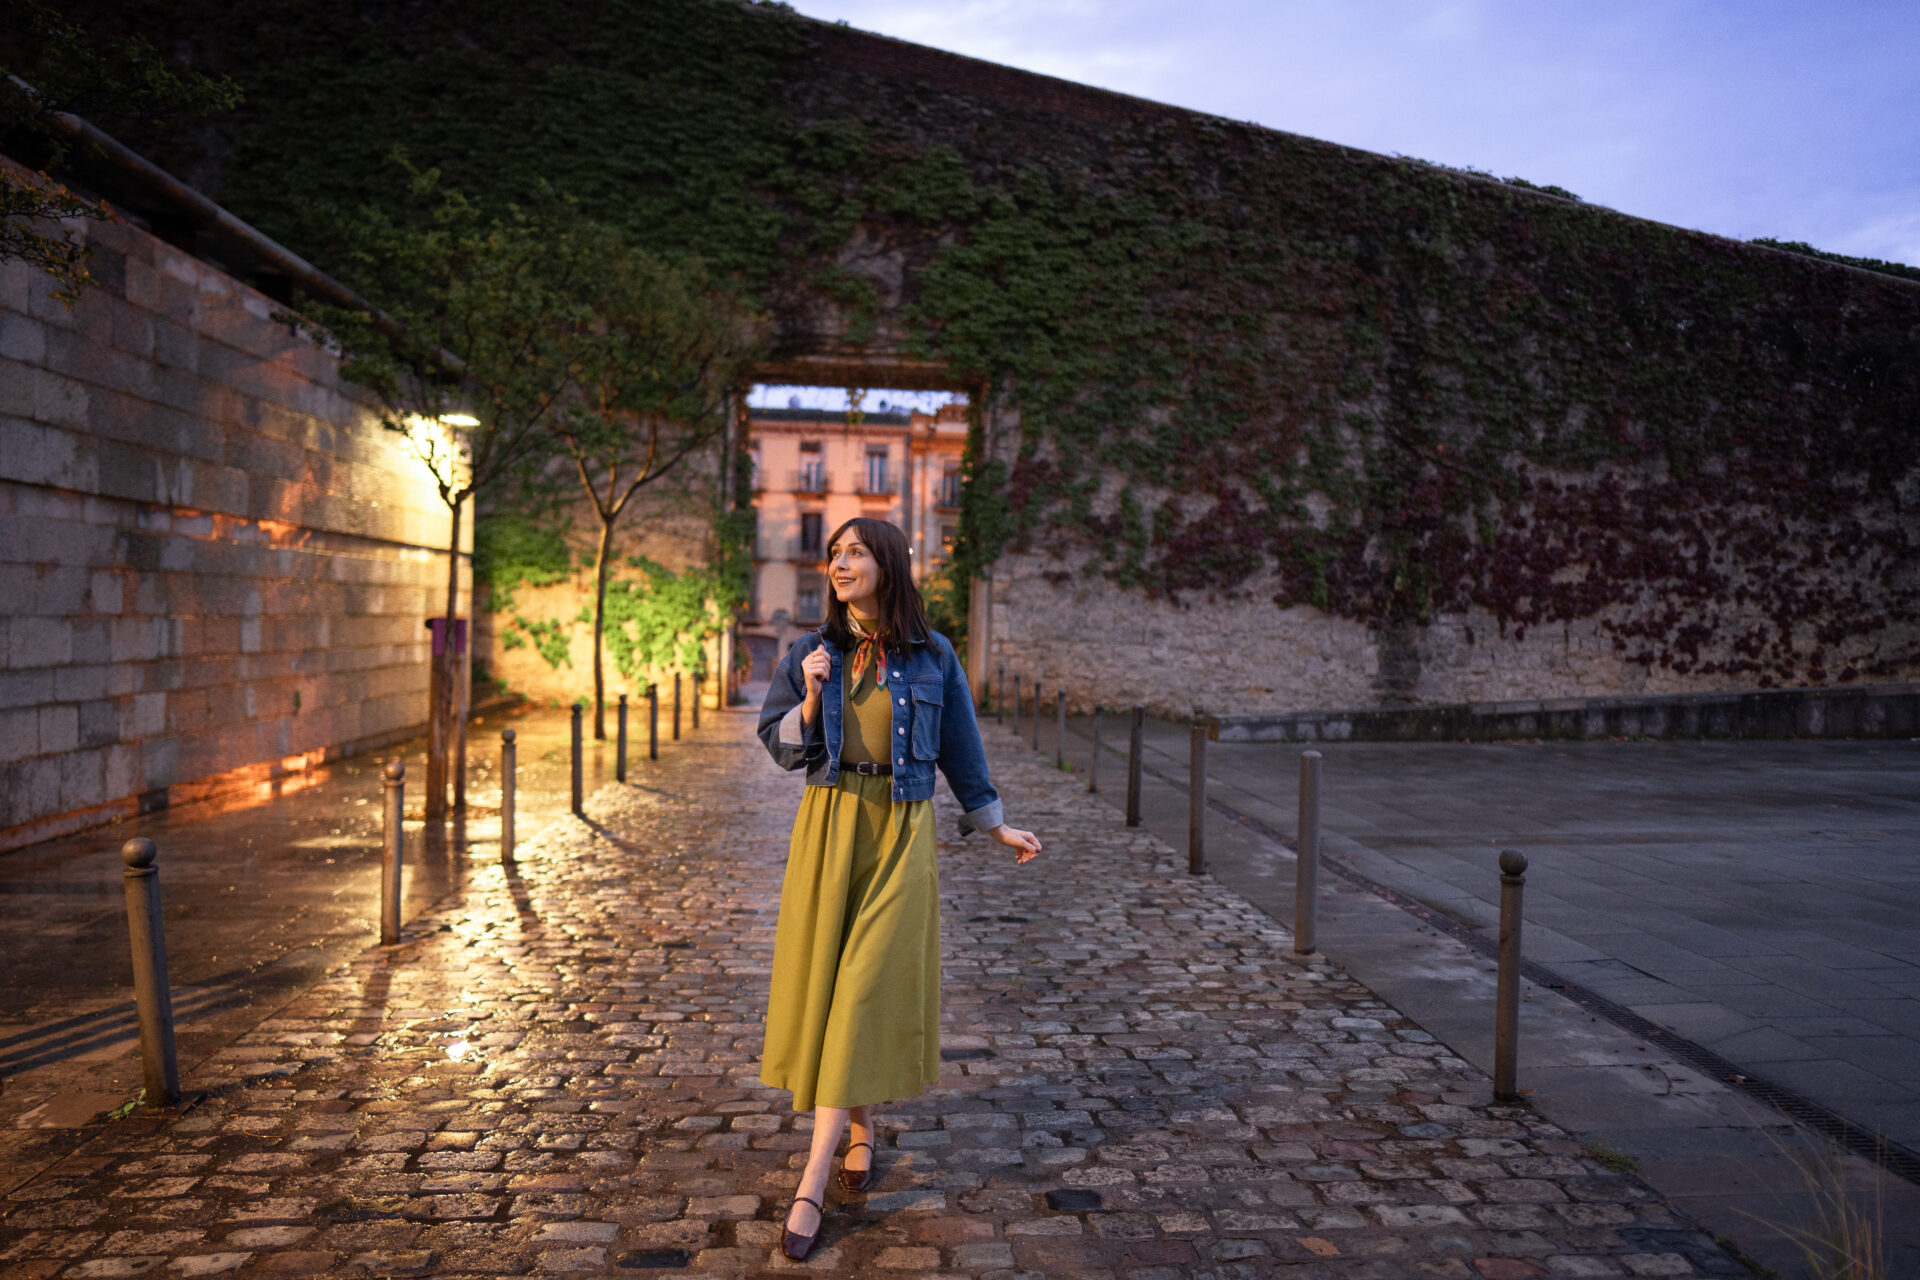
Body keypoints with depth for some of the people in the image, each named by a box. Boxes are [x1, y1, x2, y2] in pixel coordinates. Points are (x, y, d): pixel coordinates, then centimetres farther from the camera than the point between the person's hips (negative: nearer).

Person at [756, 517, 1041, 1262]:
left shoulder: (932, 657, 1)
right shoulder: (810, 653, 4)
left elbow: (960, 750, 10)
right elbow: (779, 745, 4)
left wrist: (996, 826, 13)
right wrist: (811, 698, -13)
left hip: (901, 835, -2)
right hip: (828, 828, 3)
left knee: (865, 992, -7)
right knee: (823, 983, 7)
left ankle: (812, 1185, -4)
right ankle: (861, 1130, 31)